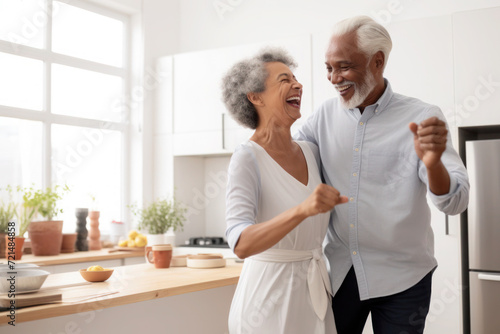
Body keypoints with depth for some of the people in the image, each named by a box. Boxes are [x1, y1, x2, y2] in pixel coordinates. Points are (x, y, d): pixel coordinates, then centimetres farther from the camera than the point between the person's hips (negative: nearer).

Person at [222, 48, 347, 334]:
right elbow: (241, 244, -28)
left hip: (315, 292, 6)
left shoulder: (311, 151, 3)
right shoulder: (248, 158, -15)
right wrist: (302, 210, -41)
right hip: (271, 295, -6)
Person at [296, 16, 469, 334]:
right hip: (339, 271, 3)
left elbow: (455, 202, -17)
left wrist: (432, 162, -38)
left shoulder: (422, 118, -12)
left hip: (401, 278, -3)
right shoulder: (325, 115, -1)